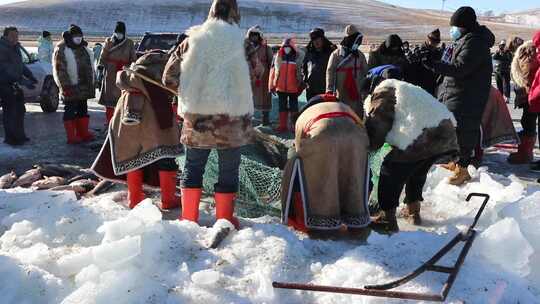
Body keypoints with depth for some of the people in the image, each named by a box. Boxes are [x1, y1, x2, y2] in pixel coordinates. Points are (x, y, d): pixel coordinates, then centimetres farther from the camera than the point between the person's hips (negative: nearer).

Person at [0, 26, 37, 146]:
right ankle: (11, 138, 3)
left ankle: (19, 135, 26)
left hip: (14, 84, 9)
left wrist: (30, 76, 6)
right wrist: (22, 80, -32)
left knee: (20, 110, 15)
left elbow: (20, 64, 21)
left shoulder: (16, 48, 11)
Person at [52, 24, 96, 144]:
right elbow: (59, 69, -14)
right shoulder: (61, 50, -8)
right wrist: (65, 86, -20)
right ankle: (71, 136, 3)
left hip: (84, 86, 8)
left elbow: (89, 66, 22)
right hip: (71, 86, -7)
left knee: (83, 109, 13)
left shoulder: (83, 48, 15)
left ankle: (83, 133, 23)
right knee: (70, 111, -1)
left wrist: (91, 83, 18)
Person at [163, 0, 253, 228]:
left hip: (196, 116, 3)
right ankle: (224, 220, 15)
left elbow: (170, 77, 5)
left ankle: (188, 218, 21)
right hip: (229, 117, -3)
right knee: (228, 169, 8)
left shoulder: (193, 39, 4)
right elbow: (244, 82, -8)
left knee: (193, 166, 14)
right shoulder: (237, 42, -6)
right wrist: (247, 115, 2)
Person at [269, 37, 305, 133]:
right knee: (282, 107, 10)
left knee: (293, 107, 5)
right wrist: (271, 86, 5)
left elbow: (301, 73, 0)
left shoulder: (298, 58, -3)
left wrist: (301, 86, -1)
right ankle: (283, 126, 18)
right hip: (281, 88, 3)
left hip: (293, 88, -2)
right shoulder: (278, 57, 3)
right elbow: (272, 72, 6)